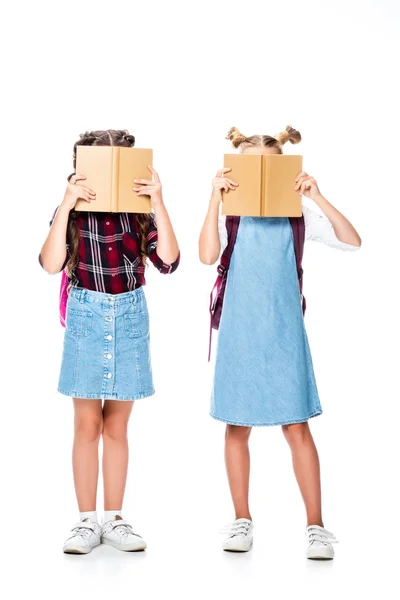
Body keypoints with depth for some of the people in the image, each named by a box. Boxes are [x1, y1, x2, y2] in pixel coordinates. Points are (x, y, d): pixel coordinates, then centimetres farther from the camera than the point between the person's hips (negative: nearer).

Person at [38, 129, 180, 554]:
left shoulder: (140, 213, 1)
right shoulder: (73, 213, -2)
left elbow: (168, 260, -11)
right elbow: (51, 263, -16)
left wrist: (158, 203, -15)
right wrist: (65, 206, -20)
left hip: (130, 317, 2)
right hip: (87, 316, -1)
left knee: (116, 426, 9)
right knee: (87, 425, 3)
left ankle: (113, 519, 17)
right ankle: (86, 520, 11)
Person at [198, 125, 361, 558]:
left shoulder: (296, 212, 1)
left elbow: (352, 242, -8)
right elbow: (207, 256, -16)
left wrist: (318, 198, -17)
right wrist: (215, 199, -20)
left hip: (284, 330, 0)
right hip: (240, 330, 0)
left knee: (297, 426, -1)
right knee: (237, 426, 7)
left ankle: (315, 526, 6)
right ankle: (242, 520, 20)